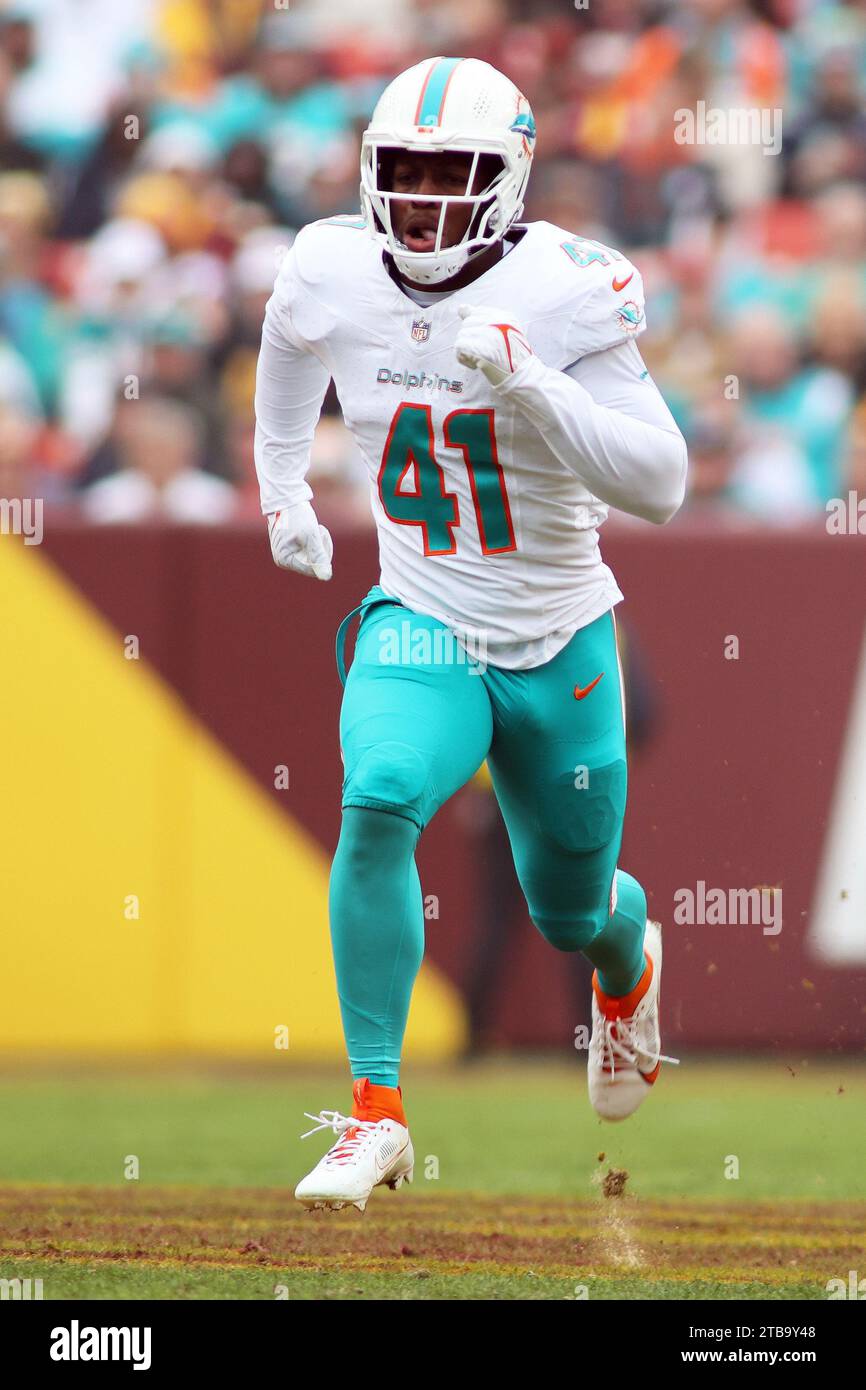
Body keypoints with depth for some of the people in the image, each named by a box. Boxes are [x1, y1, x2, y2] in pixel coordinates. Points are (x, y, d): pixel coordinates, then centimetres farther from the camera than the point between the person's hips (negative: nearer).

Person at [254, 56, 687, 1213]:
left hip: (560, 643, -1)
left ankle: (629, 966, 57)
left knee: (574, 917, 15)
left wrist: (531, 383, -36)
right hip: (421, 631, 1)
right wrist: (282, 492, 28)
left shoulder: (564, 293, -20)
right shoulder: (335, 278, -8)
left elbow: (662, 487, -25)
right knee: (379, 805, -30)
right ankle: (377, 1111, -21)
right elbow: (291, 346, 19)